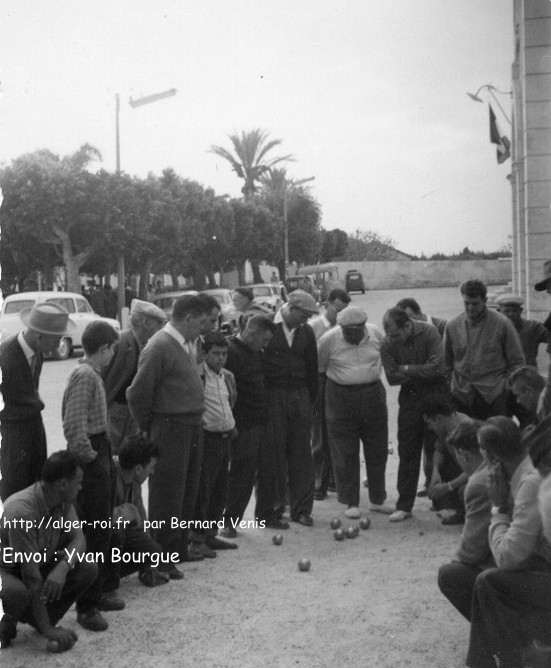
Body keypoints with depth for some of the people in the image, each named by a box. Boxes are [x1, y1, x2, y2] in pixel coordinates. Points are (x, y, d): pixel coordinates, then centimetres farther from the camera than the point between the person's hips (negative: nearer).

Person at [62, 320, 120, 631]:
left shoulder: (93, 374, 12)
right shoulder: (84, 376, -18)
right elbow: (73, 425, -25)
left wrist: (107, 453, 15)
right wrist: (89, 456, -16)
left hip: (101, 457, 10)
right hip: (92, 461, -10)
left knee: (103, 532, 18)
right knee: (94, 534, -5)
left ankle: (97, 593, 29)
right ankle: (87, 606, 2)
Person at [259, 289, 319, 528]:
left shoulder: (307, 332, 8)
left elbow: (312, 368, 15)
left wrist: (311, 399, 10)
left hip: (299, 397, 5)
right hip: (272, 396, -5)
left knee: (301, 454, 7)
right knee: (272, 456, -2)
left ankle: (301, 509, 17)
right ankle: (270, 512, 6)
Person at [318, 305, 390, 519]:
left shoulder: (375, 334, -3)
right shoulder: (329, 339, -11)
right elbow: (319, 368, 1)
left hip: (373, 395, 3)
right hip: (341, 397, -3)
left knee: (378, 450, 9)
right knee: (345, 453, -1)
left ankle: (377, 499, 23)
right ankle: (351, 503, 10)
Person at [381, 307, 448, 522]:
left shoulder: (429, 333, -16)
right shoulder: (388, 345, -7)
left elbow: (437, 368, -23)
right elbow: (392, 377, -11)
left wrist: (408, 369, -16)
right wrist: (421, 373, -16)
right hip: (410, 397, 2)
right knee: (407, 453, 2)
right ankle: (404, 506, 8)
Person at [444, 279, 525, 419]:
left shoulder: (502, 324, -1)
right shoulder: (452, 326, 6)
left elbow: (517, 362, 3)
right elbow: (446, 363, 15)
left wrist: (507, 386, -3)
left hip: (494, 397, -2)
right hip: (461, 396, 2)